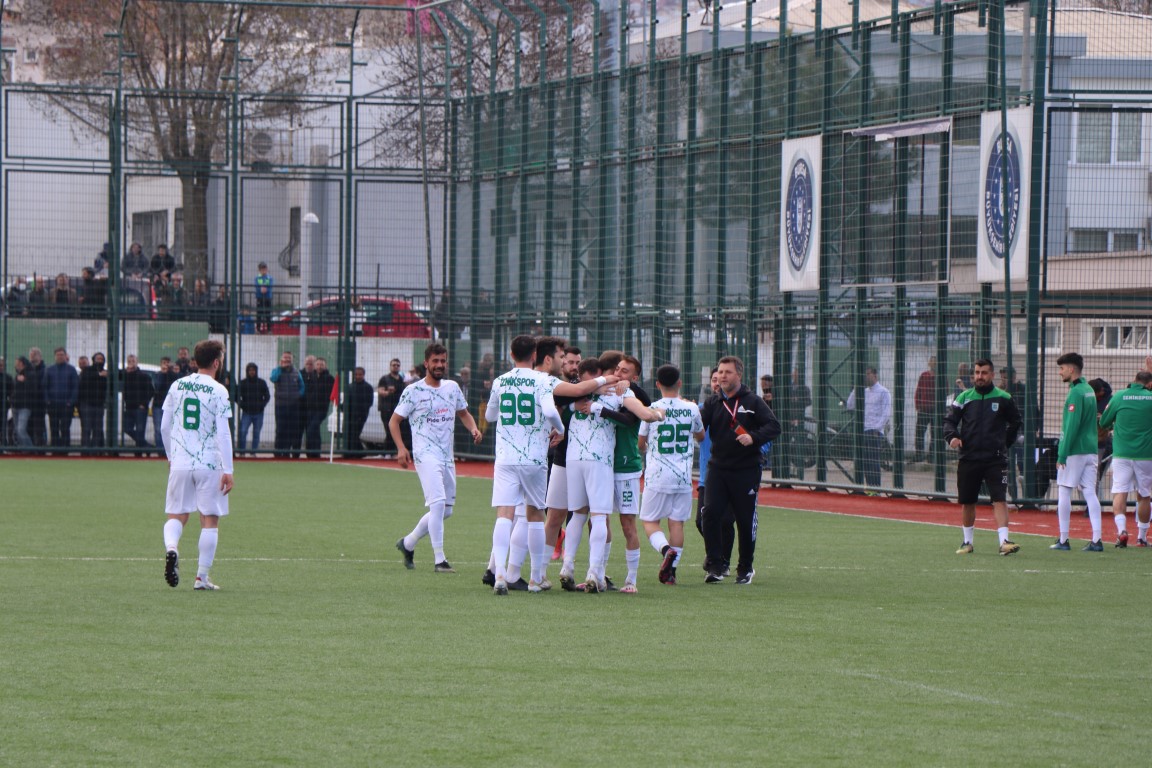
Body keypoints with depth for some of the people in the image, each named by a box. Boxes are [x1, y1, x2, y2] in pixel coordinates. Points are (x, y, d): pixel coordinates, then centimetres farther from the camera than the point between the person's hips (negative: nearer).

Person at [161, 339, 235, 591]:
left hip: (180, 464, 4)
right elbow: (222, 433, -11)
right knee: (210, 520, 5)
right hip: (210, 464, -3)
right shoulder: (218, 391, -8)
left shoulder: (177, 386, 6)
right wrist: (228, 470, -9)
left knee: (177, 515, 11)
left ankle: (171, 547, -20)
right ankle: (202, 577, 4)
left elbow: (165, 426, 12)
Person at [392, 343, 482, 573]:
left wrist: (473, 428, 3)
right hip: (426, 454, -7)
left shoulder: (452, 388, 11)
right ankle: (439, 559, -14)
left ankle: (408, 543, 29)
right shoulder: (414, 391, -5)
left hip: (447, 457, 7)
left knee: (446, 510, 11)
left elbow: (463, 413, 25)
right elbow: (394, 421, -1)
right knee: (438, 503, -19)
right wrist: (401, 448, -15)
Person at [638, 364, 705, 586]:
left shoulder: (652, 409, -7)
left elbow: (641, 443, 5)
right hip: (683, 476, 2)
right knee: (677, 522, 7)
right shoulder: (691, 409, 0)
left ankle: (666, 549, -22)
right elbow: (700, 436, 20)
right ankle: (671, 570, 3)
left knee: (650, 521, 5)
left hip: (657, 476, -2)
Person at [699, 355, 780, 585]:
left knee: (746, 519, 3)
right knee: (711, 514, -11)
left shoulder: (753, 402, 0)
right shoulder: (713, 403, 8)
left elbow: (774, 427, -7)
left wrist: (753, 437, -22)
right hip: (718, 469, 2)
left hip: (747, 471, -2)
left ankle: (746, 567, 18)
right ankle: (716, 566, -6)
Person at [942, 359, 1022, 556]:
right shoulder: (964, 398, 7)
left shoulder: (1003, 399, 3)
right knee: (967, 502, 10)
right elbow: (950, 420, 6)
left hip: (995, 459, -2)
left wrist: (1005, 443, 9)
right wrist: (952, 436, -14)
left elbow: (1015, 422, 17)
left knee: (999, 499, -14)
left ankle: (1004, 541, -19)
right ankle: (967, 541, 25)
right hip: (968, 458, 2)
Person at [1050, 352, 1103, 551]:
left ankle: (1063, 540, 2)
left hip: (1074, 451, -8)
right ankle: (1096, 540, -3)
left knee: (1064, 492, 1)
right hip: (1091, 450, 8)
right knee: (1090, 493, 4)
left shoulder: (1075, 393, -13)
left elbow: (1072, 426, -18)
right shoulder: (1089, 390, 14)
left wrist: (1062, 454, -16)